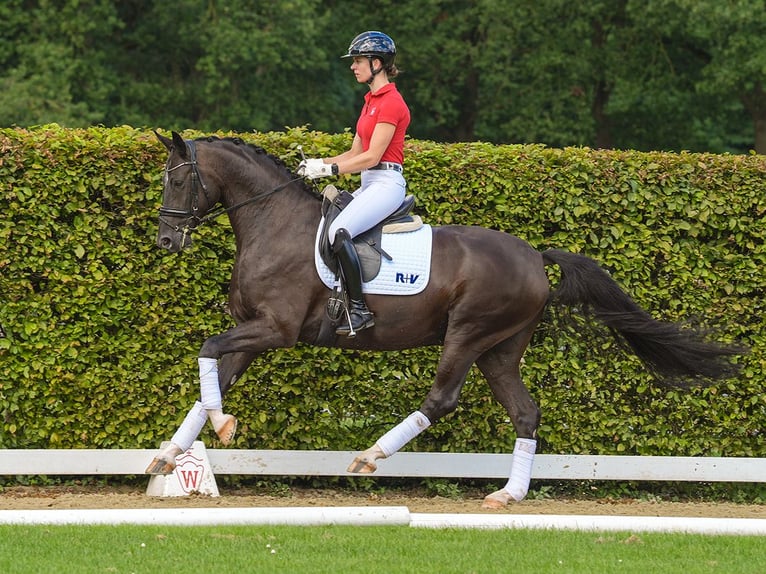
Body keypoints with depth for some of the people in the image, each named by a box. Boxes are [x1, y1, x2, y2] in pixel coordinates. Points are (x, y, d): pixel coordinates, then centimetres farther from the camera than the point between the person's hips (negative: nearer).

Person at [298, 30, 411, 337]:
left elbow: (372, 156, -18)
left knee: (339, 231, -30)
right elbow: (356, 152, 20)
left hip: (386, 182, -11)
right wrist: (319, 163, 6)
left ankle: (359, 309, -29)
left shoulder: (391, 102, -12)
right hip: (369, 184, 11)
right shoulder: (371, 101, 19)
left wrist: (328, 169, -17)